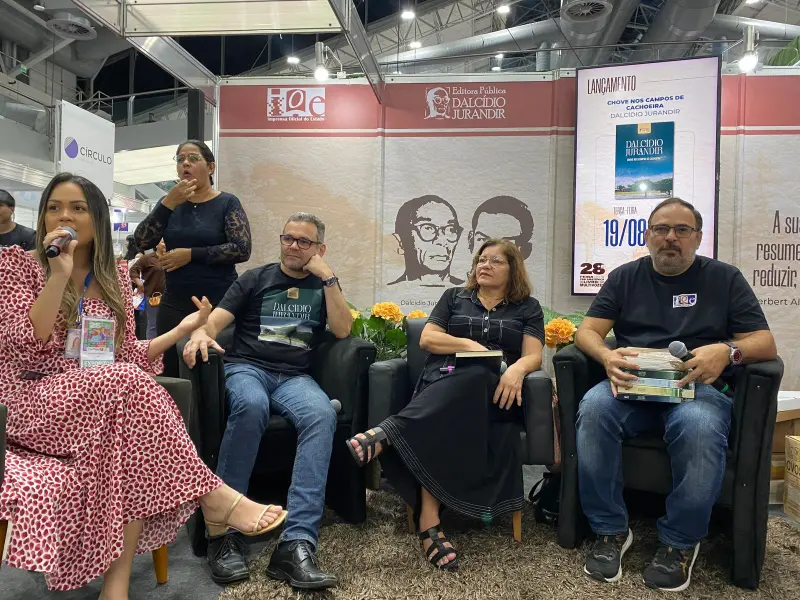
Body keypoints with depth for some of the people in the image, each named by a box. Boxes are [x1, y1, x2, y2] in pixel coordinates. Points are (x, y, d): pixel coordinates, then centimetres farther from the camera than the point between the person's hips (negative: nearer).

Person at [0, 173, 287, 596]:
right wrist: (59, 274, -19)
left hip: (102, 400, 4)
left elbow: (127, 356, 12)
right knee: (126, 384, -34)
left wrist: (181, 329, 0)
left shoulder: (114, 278, 12)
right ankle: (213, 496, -30)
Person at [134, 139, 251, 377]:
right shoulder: (169, 202, 11)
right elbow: (142, 242, -2)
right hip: (174, 303, 4)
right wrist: (169, 203, -12)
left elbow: (242, 250, -13)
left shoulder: (227, 203, -1)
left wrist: (190, 254, -14)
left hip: (218, 303, -4)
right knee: (169, 373, 6)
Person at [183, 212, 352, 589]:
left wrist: (328, 277, -2)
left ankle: (296, 544, -40)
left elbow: (343, 330, 3)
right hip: (246, 367, -1)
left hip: (295, 377, 1)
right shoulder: (256, 278, 15)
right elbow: (217, 318, 3)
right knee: (251, 405, -39)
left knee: (322, 415, -35)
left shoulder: (323, 285, 19)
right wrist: (201, 333, -21)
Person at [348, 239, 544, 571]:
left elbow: (533, 356, 3)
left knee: (472, 382, -40)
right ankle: (429, 521, -43)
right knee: (444, 420, -38)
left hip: (492, 391, -1)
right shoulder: (454, 297, 23)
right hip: (443, 382, 1)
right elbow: (427, 339, 9)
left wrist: (515, 370, -22)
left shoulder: (528, 307, 19)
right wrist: (470, 345, -6)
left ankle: (387, 433, -47)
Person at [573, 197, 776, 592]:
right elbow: (586, 331, 4)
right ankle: (611, 531, -13)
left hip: (698, 388, -1)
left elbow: (765, 344, 3)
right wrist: (606, 356, -20)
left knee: (699, 426, -37)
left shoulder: (725, 278, 10)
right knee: (594, 408, -33)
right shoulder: (625, 277, 13)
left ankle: (680, 542, -11)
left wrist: (728, 351, -21)